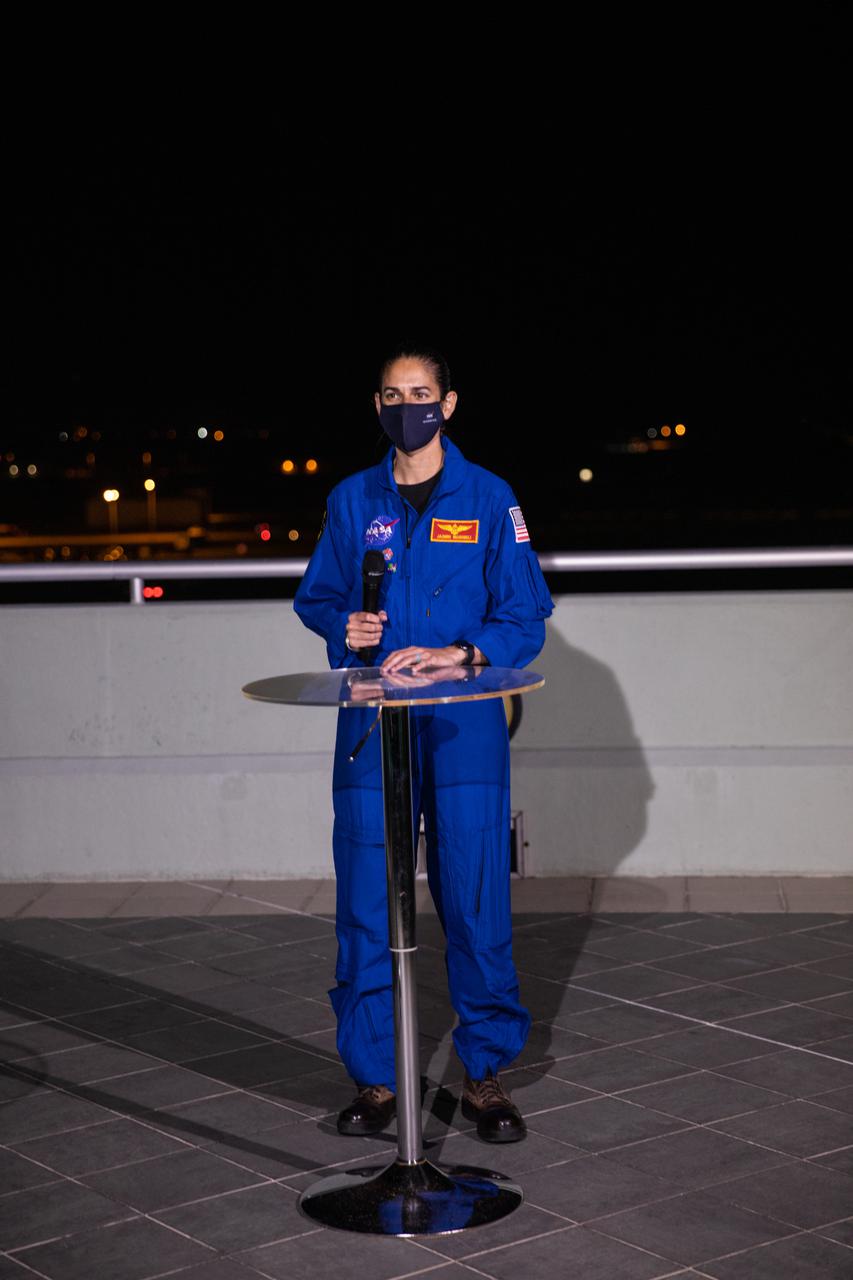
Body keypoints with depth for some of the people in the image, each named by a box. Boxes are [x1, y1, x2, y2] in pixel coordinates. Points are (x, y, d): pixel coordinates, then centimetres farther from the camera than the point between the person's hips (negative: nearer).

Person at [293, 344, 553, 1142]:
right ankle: (374, 1075, 14)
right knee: (366, 904, 2)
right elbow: (316, 598, 19)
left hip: (464, 724, -2)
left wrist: (456, 655, -14)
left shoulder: (489, 499, 4)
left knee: (474, 898, -1)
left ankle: (486, 1075, 12)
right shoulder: (351, 501, 11)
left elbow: (526, 619, 1)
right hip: (371, 724, 2)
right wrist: (345, 626, -4)